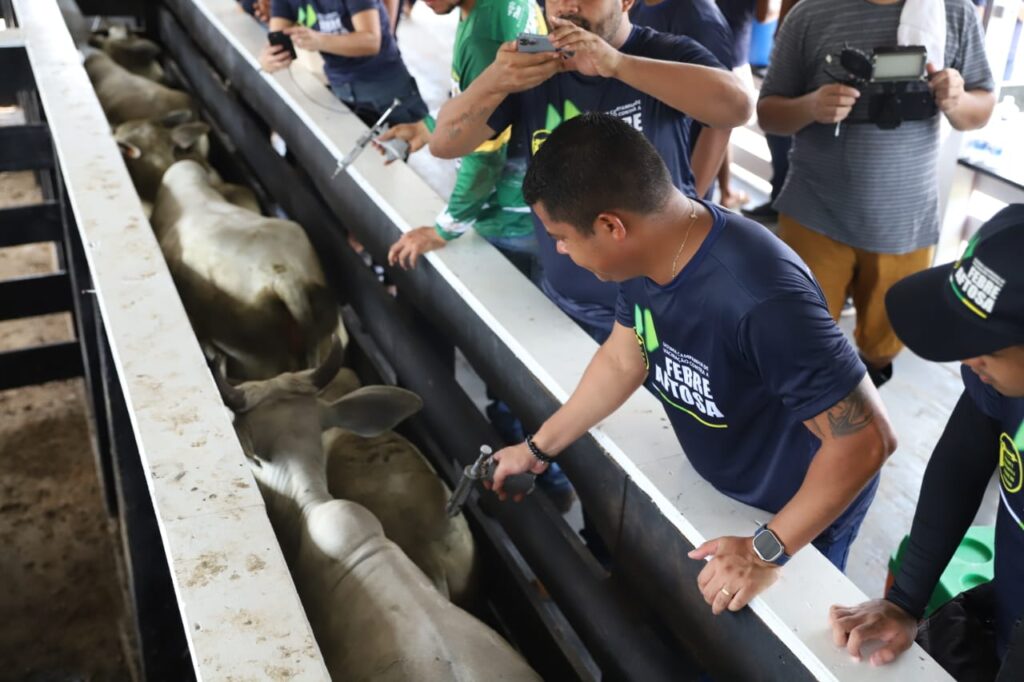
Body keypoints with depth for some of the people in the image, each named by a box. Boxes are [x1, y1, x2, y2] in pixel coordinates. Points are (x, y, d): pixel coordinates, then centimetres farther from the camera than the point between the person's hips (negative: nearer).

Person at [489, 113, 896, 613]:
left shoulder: (760, 301, -44)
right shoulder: (647, 251, -17)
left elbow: (866, 440, -36)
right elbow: (622, 359, 1)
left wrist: (767, 552, -29)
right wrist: (539, 447, 7)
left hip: (803, 508, -7)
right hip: (720, 484, 7)